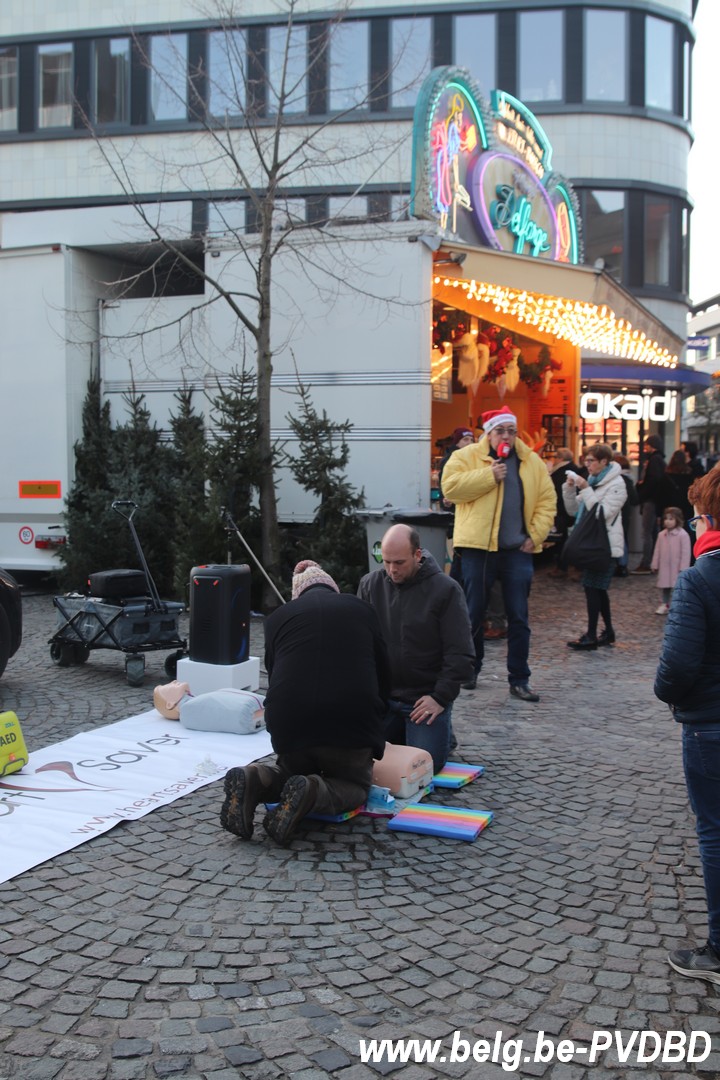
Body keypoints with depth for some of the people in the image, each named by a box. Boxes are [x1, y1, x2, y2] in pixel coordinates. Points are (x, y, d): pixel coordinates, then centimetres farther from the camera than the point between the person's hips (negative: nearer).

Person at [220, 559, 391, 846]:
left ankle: (255, 780, -2)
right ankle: (312, 794, -10)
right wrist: (373, 724, 36)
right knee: (355, 785, 22)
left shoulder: (278, 617, 17)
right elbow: (383, 674, 22)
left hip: (289, 725, 2)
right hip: (352, 722, -2)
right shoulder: (360, 609, 17)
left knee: (293, 771, 30)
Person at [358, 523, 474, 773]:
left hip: (426, 698, -3)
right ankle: (401, 733, 27)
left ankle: (442, 730, 21)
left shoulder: (446, 589, -9)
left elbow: (460, 654, -10)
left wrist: (441, 697, -14)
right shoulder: (370, 584, 1)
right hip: (381, 696, 4)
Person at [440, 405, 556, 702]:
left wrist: (536, 535, -3)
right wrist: (489, 475, -16)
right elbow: (451, 487, -12)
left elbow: (546, 501, 9)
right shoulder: (467, 457, 2)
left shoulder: (532, 462, 10)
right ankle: (470, 671, 25)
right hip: (478, 547, -2)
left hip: (518, 550, 2)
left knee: (519, 618, 3)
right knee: (473, 613, 8)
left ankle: (519, 680, 11)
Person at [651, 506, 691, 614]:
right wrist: (655, 564, 9)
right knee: (665, 586, 13)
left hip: (677, 567, -5)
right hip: (664, 566, 5)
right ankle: (665, 604, 23)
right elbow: (657, 550, 10)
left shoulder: (683, 535, -12)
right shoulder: (661, 534, 4)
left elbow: (685, 552, -13)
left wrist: (683, 568, -15)